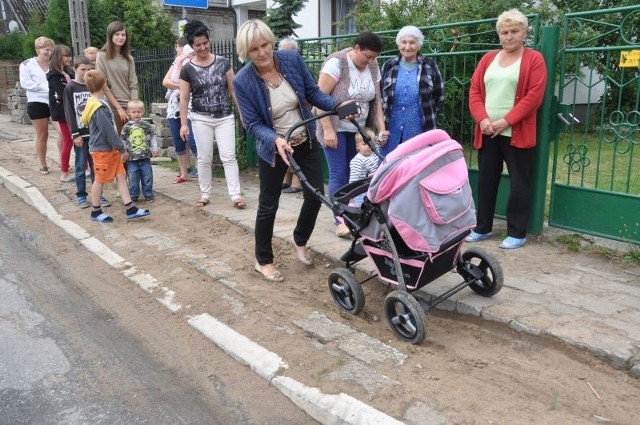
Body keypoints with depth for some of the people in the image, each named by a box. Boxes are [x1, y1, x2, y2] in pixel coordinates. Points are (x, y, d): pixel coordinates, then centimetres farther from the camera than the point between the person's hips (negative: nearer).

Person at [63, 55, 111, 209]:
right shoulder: (70, 88, -3)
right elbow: (69, 113, -7)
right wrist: (75, 134, -12)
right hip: (80, 133, -3)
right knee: (81, 166, 4)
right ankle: (81, 195, 14)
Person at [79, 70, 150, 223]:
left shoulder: (97, 103, 10)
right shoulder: (99, 108, -21)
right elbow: (108, 131, -21)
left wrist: (118, 148, 18)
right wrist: (122, 149, -14)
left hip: (109, 149, 9)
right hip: (102, 150, -9)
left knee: (121, 176, 7)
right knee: (100, 180, 3)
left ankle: (130, 209, 8)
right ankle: (96, 212, 18)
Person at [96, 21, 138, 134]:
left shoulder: (128, 58, 11)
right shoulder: (102, 56, -1)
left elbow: (133, 85, 6)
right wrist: (119, 108, -11)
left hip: (129, 108, 4)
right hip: (112, 108, -3)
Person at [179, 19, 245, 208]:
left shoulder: (223, 62, 0)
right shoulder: (188, 69, -2)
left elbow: (233, 89, 4)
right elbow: (184, 98, 1)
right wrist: (183, 123, -2)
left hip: (225, 117, 0)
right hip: (201, 119, 0)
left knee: (228, 156, -4)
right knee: (204, 158, 6)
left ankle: (236, 195, -4)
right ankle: (205, 194, 17)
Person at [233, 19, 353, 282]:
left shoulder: (292, 59, -12)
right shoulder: (242, 81, -20)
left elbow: (312, 92, -2)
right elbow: (253, 124, -18)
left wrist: (338, 106, -19)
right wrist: (275, 140, -36)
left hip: (307, 141, 4)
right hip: (272, 148, -3)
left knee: (315, 195, 7)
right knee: (268, 205, 6)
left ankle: (300, 241, 36)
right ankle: (263, 261, 25)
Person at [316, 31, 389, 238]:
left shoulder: (373, 67, 3)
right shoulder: (336, 63, -16)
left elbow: (376, 101, 7)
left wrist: (381, 129, -3)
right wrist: (328, 130, -21)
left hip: (358, 130, 6)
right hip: (336, 128, -5)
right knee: (338, 175, -6)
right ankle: (340, 221, 0)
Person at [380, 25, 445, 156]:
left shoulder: (429, 66, 1)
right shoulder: (389, 66, 5)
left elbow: (439, 96, 8)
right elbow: (379, 95, 13)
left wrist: (428, 116, 4)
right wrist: (383, 120, 7)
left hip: (420, 130, -2)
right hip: (391, 130, 2)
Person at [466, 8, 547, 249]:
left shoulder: (534, 59, 1)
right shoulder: (488, 59, 14)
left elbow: (534, 96, -9)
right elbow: (474, 91, 7)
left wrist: (506, 121, -17)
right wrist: (482, 119, -9)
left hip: (517, 134, -4)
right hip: (487, 133, 4)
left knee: (519, 184, 1)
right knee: (486, 181, 10)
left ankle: (517, 233, 10)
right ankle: (482, 228, 21)